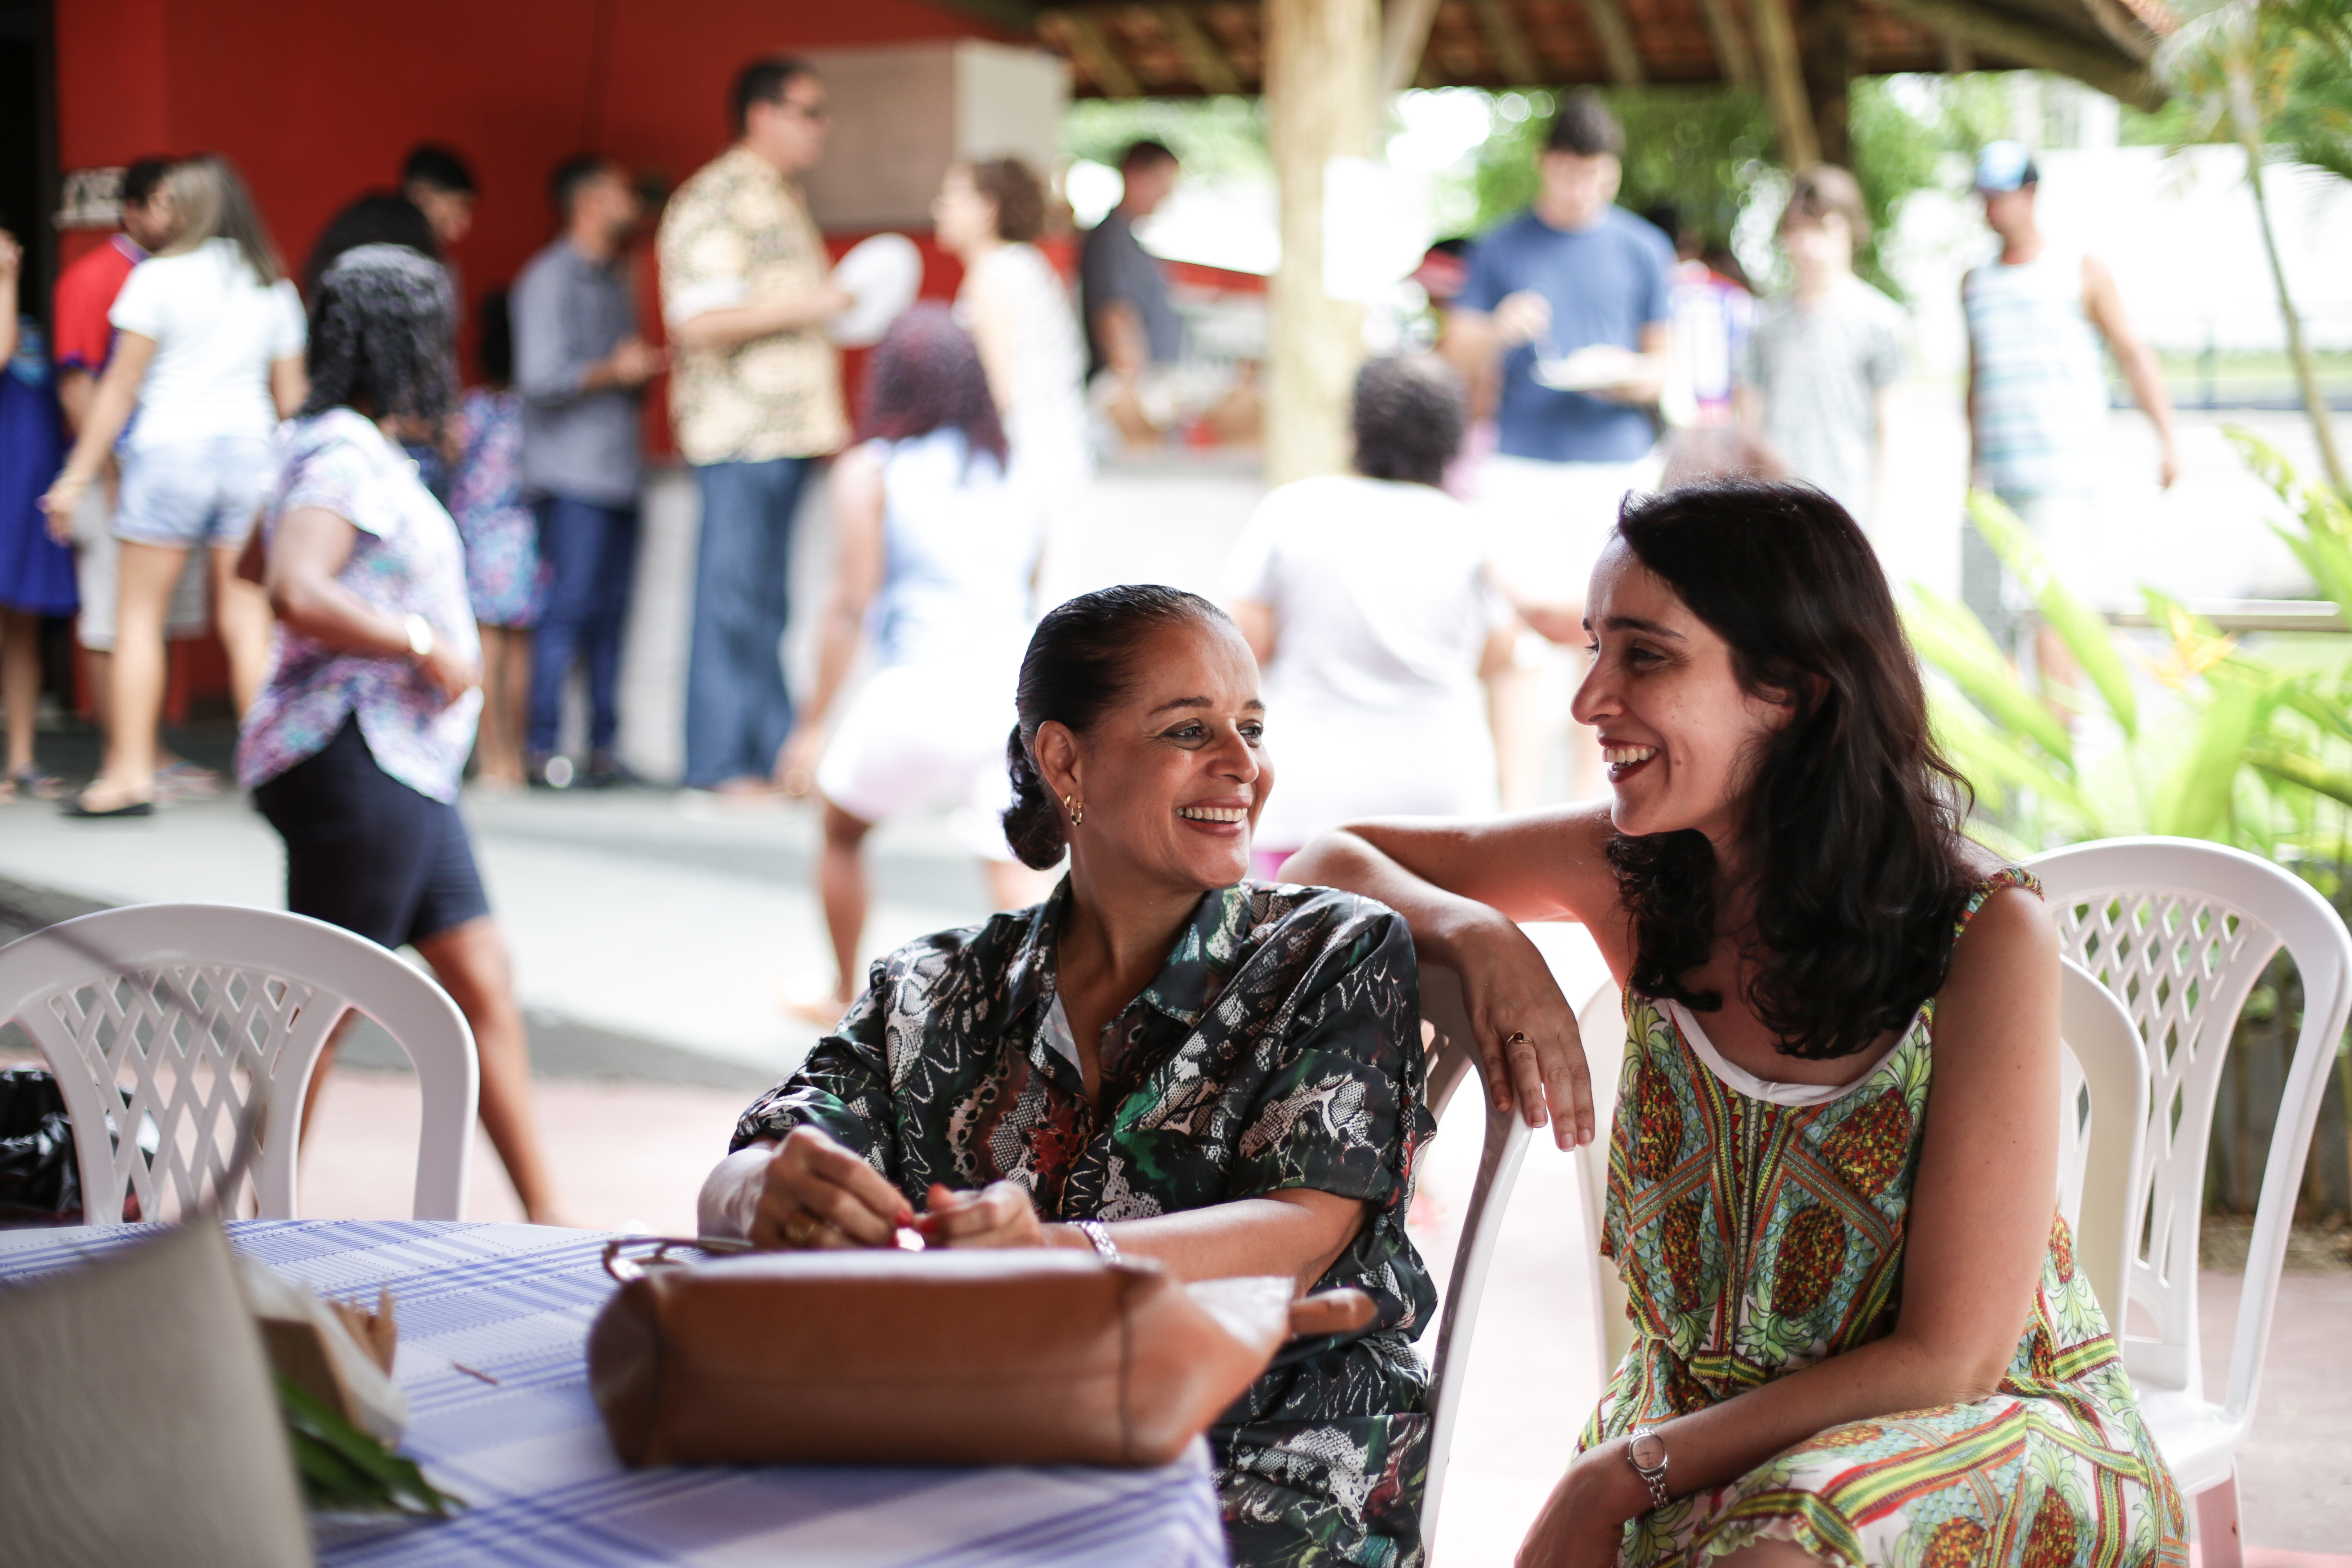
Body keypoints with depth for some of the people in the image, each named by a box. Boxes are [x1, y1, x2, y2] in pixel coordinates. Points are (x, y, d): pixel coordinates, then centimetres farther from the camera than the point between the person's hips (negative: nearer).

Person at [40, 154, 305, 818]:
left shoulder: (161, 276, -3)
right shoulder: (275, 286, 10)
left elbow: (121, 386, -3)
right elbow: (291, 396, 12)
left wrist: (78, 473, 2)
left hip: (170, 447, -4)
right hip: (250, 452, 4)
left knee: (139, 615, 3)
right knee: (246, 621, 5)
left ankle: (130, 772, -1)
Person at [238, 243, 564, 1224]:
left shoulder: (346, 448, 17)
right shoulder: (347, 457, -15)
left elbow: (259, 562, 32)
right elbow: (296, 593, -30)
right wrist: (421, 645, -21)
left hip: (404, 767, 11)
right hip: (356, 761, -11)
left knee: (483, 985, 9)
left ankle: (543, 1215, 13)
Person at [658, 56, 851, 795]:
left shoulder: (785, 199, 21)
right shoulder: (715, 199, -9)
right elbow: (698, 320, -18)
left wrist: (830, 414, 22)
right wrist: (809, 305, -17)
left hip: (789, 425, 9)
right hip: (739, 430, -9)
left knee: (768, 601, 9)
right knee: (733, 596, -6)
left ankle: (776, 751, 11)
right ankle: (722, 762, -2)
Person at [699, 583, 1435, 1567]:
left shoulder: (1338, 957, 7)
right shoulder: (936, 996, 14)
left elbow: (1301, 1238, -8)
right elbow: (739, 1187, 2)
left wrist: (1062, 1254, -29)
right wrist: (773, 1197, -25)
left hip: (1269, 1460, -3)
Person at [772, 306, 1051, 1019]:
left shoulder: (869, 470, 3)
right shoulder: (1009, 478, 17)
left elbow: (852, 603, -4)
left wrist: (814, 724, -2)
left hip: (922, 689, -3)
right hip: (1015, 686, 3)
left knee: (841, 830, 23)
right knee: (1018, 873, 0)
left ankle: (843, 996, 39)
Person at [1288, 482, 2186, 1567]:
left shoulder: (1987, 937, -18)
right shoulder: (1634, 870, -6)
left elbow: (1950, 1358, -17)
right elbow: (1330, 863, 7)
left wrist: (1624, 1474, -19)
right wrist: (1479, 935, -15)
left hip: (1990, 1431, -4)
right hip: (1708, 1425, 4)